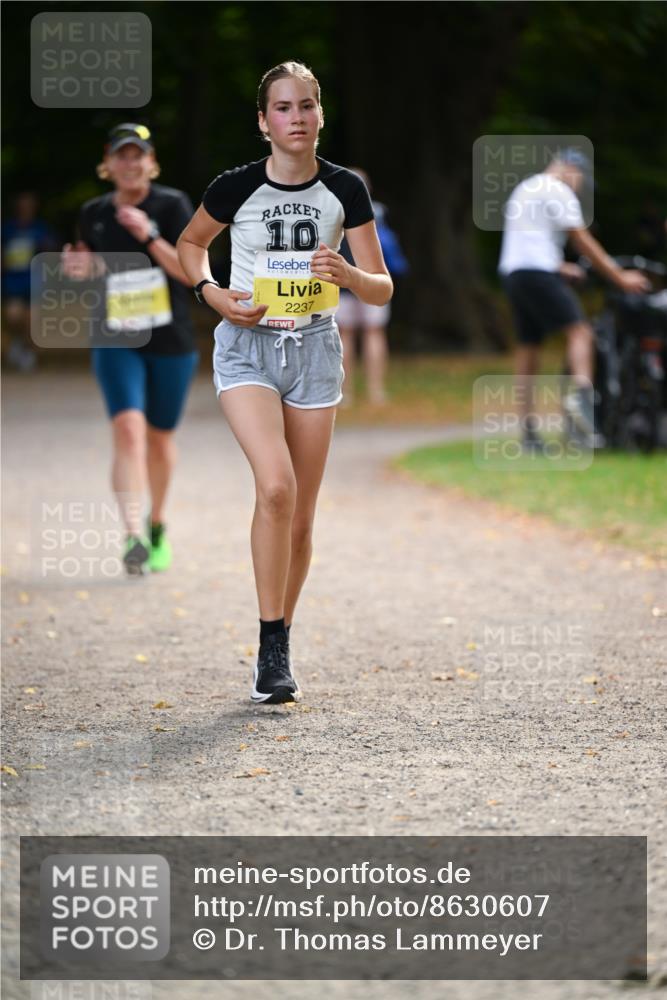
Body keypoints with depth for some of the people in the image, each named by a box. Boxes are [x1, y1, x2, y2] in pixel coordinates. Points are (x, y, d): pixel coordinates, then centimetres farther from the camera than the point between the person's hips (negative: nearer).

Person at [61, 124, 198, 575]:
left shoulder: (172, 205, -6)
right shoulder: (94, 213, 4)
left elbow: (193, 271, -12)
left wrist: (149, 237, -24)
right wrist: (82, 267, -5)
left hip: (171, 342, -1)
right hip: (117, 341, 1)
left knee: (159, 436, 12)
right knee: (128, 428, -19)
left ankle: (157, 526, 36)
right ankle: (134, 535, -27)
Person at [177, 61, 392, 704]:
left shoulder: (343, 190, -2)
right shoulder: (237, 188, -6)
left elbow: (383, 290, 1)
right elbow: (190, 244, 13)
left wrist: (347, 275, -21)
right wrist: (212, 294, -5)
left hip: (314, 349, 3)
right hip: (248, 344, -3)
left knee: (300, 517, 6)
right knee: (276, 486, -24)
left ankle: (280, 645, 23)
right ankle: (271, 650, -16)